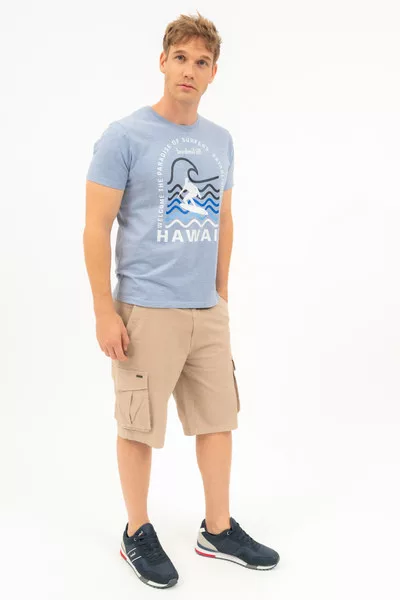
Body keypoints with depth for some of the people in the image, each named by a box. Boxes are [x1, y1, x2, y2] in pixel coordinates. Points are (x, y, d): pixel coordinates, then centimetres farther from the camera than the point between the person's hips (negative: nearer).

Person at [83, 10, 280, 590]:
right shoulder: (124, 137, -9)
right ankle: (138, 533, 25)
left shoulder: (221, 140, 9)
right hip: (147, 310, -6)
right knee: (139, 426, 6)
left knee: (218, 418, 12)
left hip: (208, 309, 6)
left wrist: (222, 291, 16)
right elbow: (97, 227, -10)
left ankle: (219, 529, 28)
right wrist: (104, 311, -14)